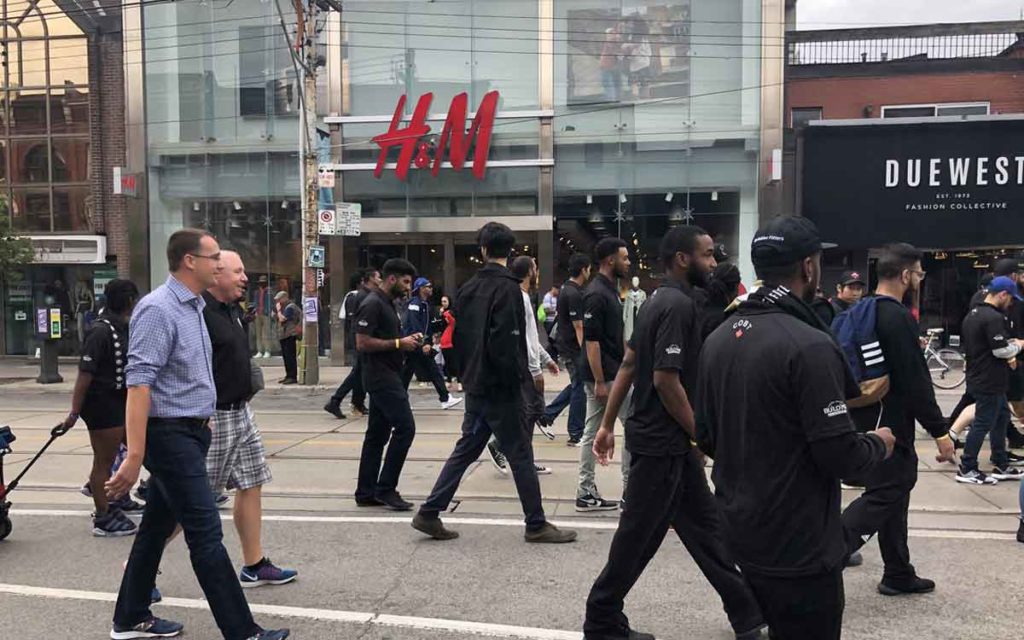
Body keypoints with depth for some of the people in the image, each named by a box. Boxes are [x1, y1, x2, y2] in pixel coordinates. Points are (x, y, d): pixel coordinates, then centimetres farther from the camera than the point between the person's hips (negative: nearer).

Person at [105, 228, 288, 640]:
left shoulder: (193, 308, 12)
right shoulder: (158, 310, -17)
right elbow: (139, 383, -24)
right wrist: (135, 455, -27)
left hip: (191, 434, 9)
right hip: (170, 436, -9)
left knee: (158, 526, 17)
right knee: (206, 534, -6)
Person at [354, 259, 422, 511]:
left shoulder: (386, 303, 18)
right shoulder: (373, 304, -13)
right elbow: (362, 343, -20)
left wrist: (408, 340, 10)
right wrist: (399, 343, -16)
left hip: (387, 378, 10)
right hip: (382, 378, -10)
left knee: (377, 434, 10)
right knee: (405, 427, -11)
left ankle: (366, 493, 15)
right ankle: (385, 488, -4)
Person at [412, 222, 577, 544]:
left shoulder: (468, 289, 9)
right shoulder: (507, 288, -15)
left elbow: (458, 337, 13)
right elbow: (506, 343, -22)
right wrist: (518, 379, -12)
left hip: (475, 385, 8)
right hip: (499, 388, -7)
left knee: (465, 450, 15)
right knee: (520, 455, 2)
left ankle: (429, 514, 17)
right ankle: (536, 525, 11)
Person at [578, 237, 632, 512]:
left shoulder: (609, 290, 13)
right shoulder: (597, 294, -17)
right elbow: (591, 340, -20)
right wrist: (600, 382, -21)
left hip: (606, 374, 10)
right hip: (605, 376, -10)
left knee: (592, 432, 10)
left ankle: (586, 494, 15)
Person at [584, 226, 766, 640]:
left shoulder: (661, 300, 11)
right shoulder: (679, 305, -19)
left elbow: (628, 365, 12)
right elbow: (666, 379, -24)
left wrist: (608, 424, 15)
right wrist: (701, 434, -13)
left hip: (666, 437, 10)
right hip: (662, 440, -10)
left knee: (705, 525, 15)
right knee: (639, 533, 3)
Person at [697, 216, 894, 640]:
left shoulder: (718, 338, 4)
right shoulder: (809, 345, -21)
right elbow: (840, 456, -21)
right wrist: (879, 444, -1)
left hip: (740, 529, 8)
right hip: (798, 543, -8)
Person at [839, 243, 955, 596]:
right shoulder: (899, 319, -19)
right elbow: (916, 383, -21)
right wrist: (940, 431, -17)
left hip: (863, 419, 10)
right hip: (889, 425, -10)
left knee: (894, 490, 17)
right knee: (885, 494, -3)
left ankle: (899, 574, 28)